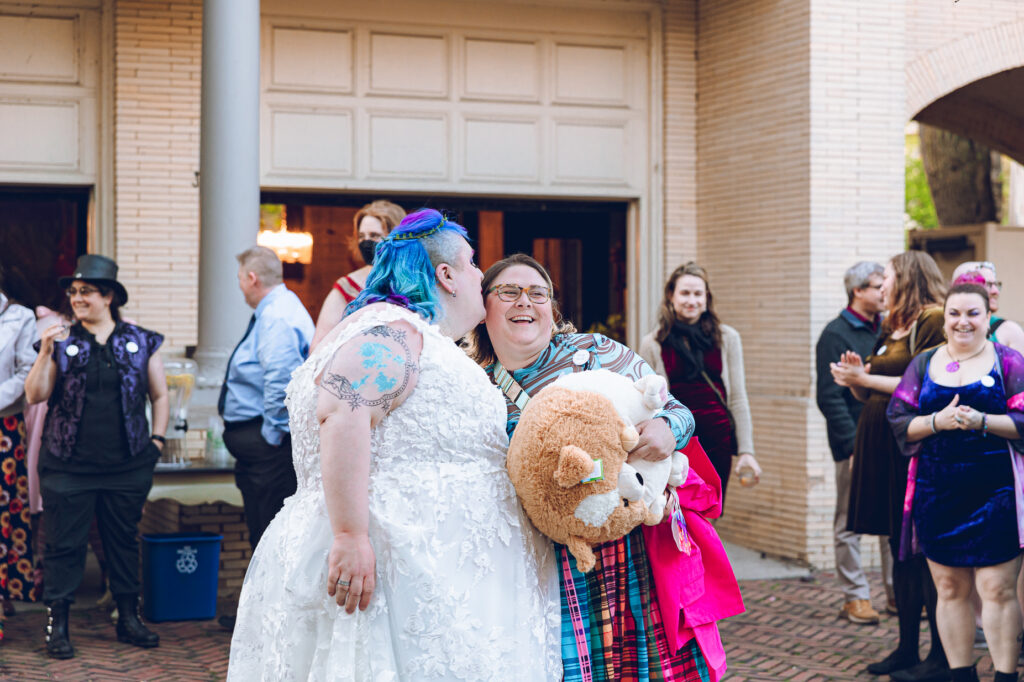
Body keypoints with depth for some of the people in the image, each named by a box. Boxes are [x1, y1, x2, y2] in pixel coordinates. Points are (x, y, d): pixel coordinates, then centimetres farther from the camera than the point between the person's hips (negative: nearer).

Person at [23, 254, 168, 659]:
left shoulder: (140, 342, 6)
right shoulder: (62, 342, 3)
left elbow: (159, 395, 13)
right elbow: (35, 395, -3)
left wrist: (157, 439, 4)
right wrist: (46, 352, -14)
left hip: (128, 466, 1)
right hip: (68, 466, -1)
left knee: (124, 541, 11)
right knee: (64, 545, 2)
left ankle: (128, 618, 23)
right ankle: (57, 625, 10)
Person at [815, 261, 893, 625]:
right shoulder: (836, 334, -6)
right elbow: (829, 397, -11)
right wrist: (853, 443, -16)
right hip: (855, 446, -6)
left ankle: (898, 591, 17)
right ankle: (855, 597, 9)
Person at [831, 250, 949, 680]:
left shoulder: (933, 320, -7)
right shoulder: (890, 329, 20)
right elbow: (870, 396, 22)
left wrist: (865, 378, -12)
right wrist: (856, 379, 2)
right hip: (881, 447, 9)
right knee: (900, 549, 11)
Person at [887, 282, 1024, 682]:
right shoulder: (923, 365, 10)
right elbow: (899, 421, 5)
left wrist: (981, 421, -17)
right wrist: (938, 421, -12)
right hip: (938, 493, 3)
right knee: (950, 588, 8)